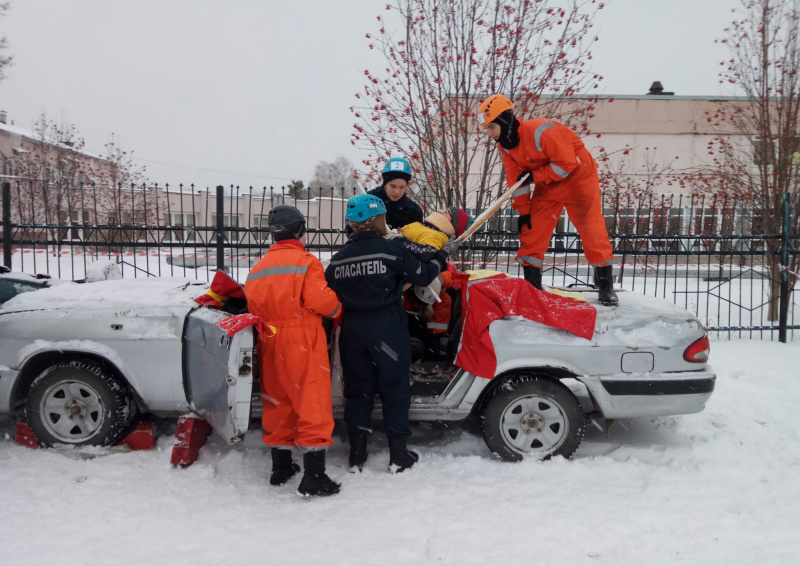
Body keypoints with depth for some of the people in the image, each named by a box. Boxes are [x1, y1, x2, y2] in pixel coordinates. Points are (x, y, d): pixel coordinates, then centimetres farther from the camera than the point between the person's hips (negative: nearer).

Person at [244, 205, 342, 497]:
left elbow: (253, 303, 11)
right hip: (303, 341, -7)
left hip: (270, 344, 7)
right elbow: (318, 299, -18)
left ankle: (280, 467, 26)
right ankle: (314, 475, -5)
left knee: (278, 401, 16)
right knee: (312, 403, -3)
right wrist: (335, 307, 1)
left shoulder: (259, 267, 12)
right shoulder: (305, 261, -9)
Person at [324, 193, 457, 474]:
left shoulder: (338, 258, 3)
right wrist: (443, 254, 8)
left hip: (352, 331, 4)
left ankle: (357, 455, 19)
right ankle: (398, 455, 16)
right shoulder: (389, 248, -11)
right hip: (387, 328, -4)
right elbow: (422, 277, -6)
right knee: (394, 388, 8)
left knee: (357, 389, 13)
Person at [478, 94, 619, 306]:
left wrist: (534, 175, -25)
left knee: (590, 227, -9)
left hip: (577, 176, -7)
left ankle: (605, 284, 1)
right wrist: (523, 211, -1)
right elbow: (516, 178, 2)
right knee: (532, 229, -1)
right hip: (546, 185, 8)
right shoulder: (505, 145, -5)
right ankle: (532, 283, 7)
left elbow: (567, 163, -30)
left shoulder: (541, 132, -31)